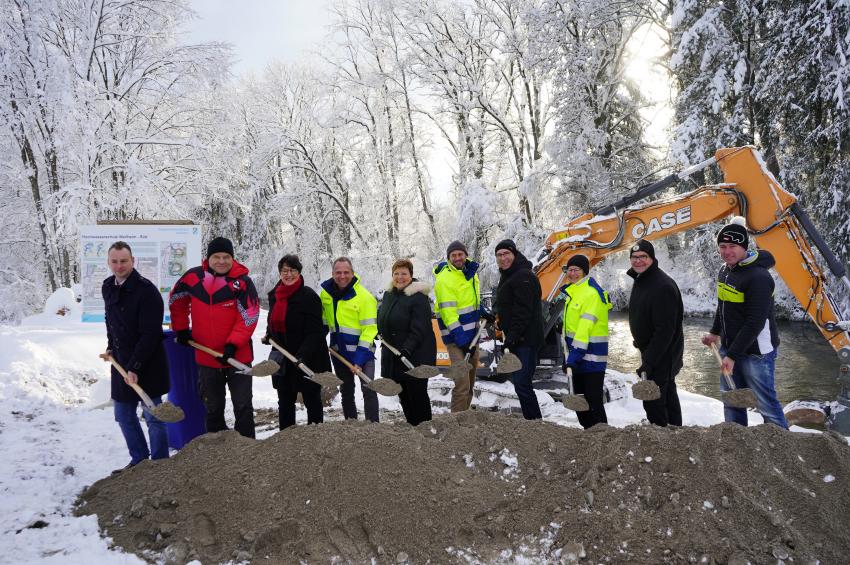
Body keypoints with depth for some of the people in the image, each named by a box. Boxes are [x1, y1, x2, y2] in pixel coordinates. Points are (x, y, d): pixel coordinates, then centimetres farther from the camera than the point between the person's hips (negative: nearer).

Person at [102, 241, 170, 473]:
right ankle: (139, 459, 31)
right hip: (120, 363, 8)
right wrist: (111, 347, 14)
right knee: (124, 415, 15)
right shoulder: (107, 287, 7)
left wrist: (135, 367, -21)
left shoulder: (146, 290, -18)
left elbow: (150, 334, -20)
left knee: (153, 417, 0)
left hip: (146, 365, -8)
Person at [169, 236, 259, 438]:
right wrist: (181, 329, 13)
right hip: (206, 357, 4)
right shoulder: (193, 277, -3)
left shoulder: (243, 282, -13)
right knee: (213, 408, 17)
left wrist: (233, 344, -22)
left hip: (237, 355, -3)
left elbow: (249, 317, -14)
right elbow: (176, 300, 16)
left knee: (243, 406, 4)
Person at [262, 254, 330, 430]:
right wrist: (268, 336, 5)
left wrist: (303, 355, -29)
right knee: (285, 401, 16)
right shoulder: (274, 295, 7)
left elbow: (315, 331, -19)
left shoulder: (309, 296, -15)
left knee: (312, 400, 7)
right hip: (282, 359, 7)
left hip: (308, 360, -7)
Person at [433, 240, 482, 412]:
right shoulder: (445, 279, -17)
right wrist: (460, 337, -27)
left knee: (470, 381, 19)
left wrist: (482, 312, 13)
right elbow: (447, 311, -22)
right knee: (462, 383, -14)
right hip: (455, 337, -9)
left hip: (471, 333, 9)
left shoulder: (470, 271, 8)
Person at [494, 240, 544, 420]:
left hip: (526, 339, -11)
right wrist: (496, 317, 18)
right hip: (515, 339, 11)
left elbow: (523, 311, -22)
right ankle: (532, 419, 23)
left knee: (521, 382, -15)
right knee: (518, 380, 14)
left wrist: (512, 336, -24)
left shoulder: (523, 276, -14)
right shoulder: (507, 277, 19)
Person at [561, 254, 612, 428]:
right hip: (577, 355, 10)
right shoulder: (573, 292, 15)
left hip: (591, 356, -10)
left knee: (593, 400, -7)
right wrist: (568, 356, 18)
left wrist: (574, 356, -27)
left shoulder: (592, 293, -16)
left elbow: (586, 327, -23)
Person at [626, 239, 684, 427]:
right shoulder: (639, 281, 7)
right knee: (667, 395, 21)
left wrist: (649, 361, -28)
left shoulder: (663, 286, -24)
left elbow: (665, 330, -28)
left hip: (663, 354, -10)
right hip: (651, 350, 10)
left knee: (653, 400, -11)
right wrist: (640, 342, 23)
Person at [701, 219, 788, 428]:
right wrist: (715, 332, 23)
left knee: (766, 403, -2)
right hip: (729, 348, 9)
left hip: (756, 352, -9)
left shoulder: (758, 276, -22)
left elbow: (754, 323, -24)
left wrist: (732, 355, -23)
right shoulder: (725, 270, 6)